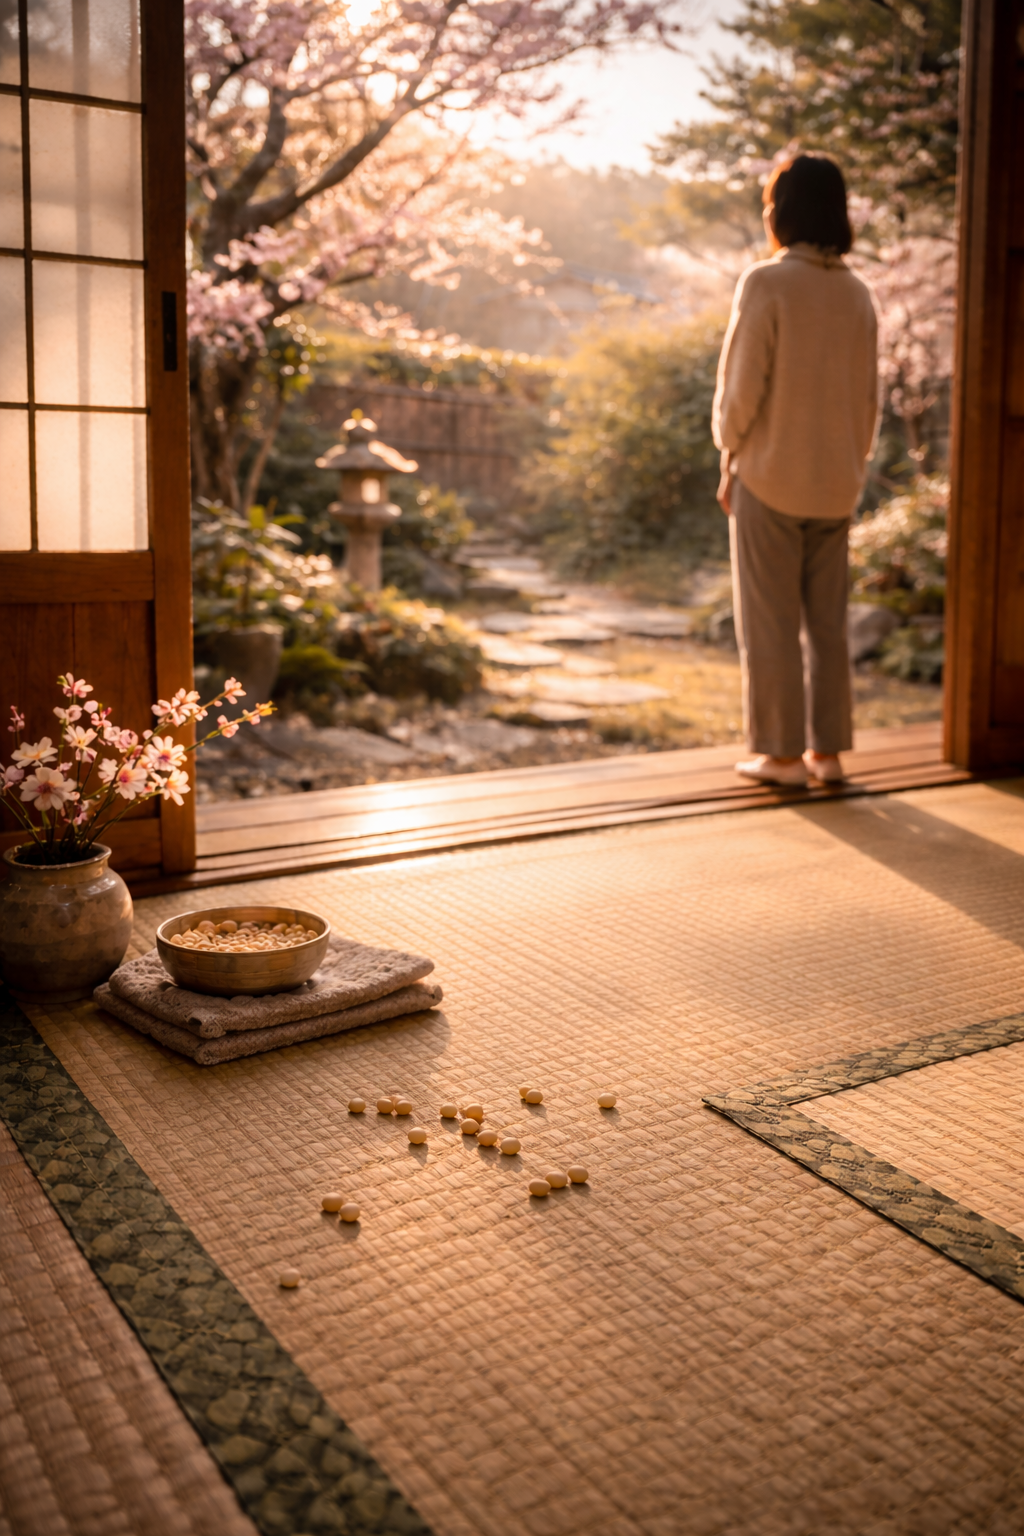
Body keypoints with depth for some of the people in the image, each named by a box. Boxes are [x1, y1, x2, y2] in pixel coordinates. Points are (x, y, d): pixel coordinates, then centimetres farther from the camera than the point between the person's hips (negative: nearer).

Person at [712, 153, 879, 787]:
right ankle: (828, 750, 17)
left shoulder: (767, 282, -11)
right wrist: (853, 467, 17)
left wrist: (730, 456, 1)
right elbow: (868, 398, 8)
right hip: (834, 482, 5)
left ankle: (781, 752, 8)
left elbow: (743, 385, -13)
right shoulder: (858, 294, 5)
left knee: (770, 621, 3)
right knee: (828, 620, 12)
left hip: (770, 476, -5)